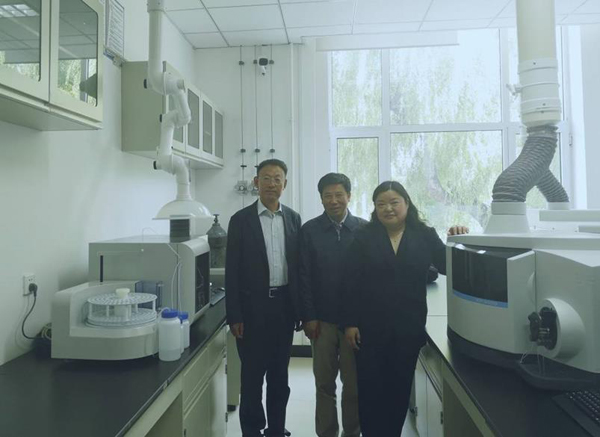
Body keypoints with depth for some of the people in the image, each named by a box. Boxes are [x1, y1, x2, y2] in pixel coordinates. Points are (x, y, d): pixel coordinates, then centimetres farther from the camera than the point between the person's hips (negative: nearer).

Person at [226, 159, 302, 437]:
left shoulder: (294, 219, 6)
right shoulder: (241, 219, -4)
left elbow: (298, 265, 8)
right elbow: (232, 271, -6)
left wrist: (301, 308, 5)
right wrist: (234, 316, -9)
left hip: (284, 305, 4)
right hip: (253, 306, -3)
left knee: (280, 373, 16)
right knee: (252, 374, 8)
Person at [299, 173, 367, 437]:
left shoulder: (364, 229, -1)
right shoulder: (310, 230, 0)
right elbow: (304, 277, 0)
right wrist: (308, 317, -4)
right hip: (322, 319, 0)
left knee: (354, 382, 11)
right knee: (324, 382, 11)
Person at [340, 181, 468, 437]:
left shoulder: (425, 235, 3)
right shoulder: (364, 237, -1)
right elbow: (351, 283, -4)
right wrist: (350, 323, -8)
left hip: (409, 327, 2)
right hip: (370, 327, -1)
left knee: (400, 387, 15)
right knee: (370, 389, 7)